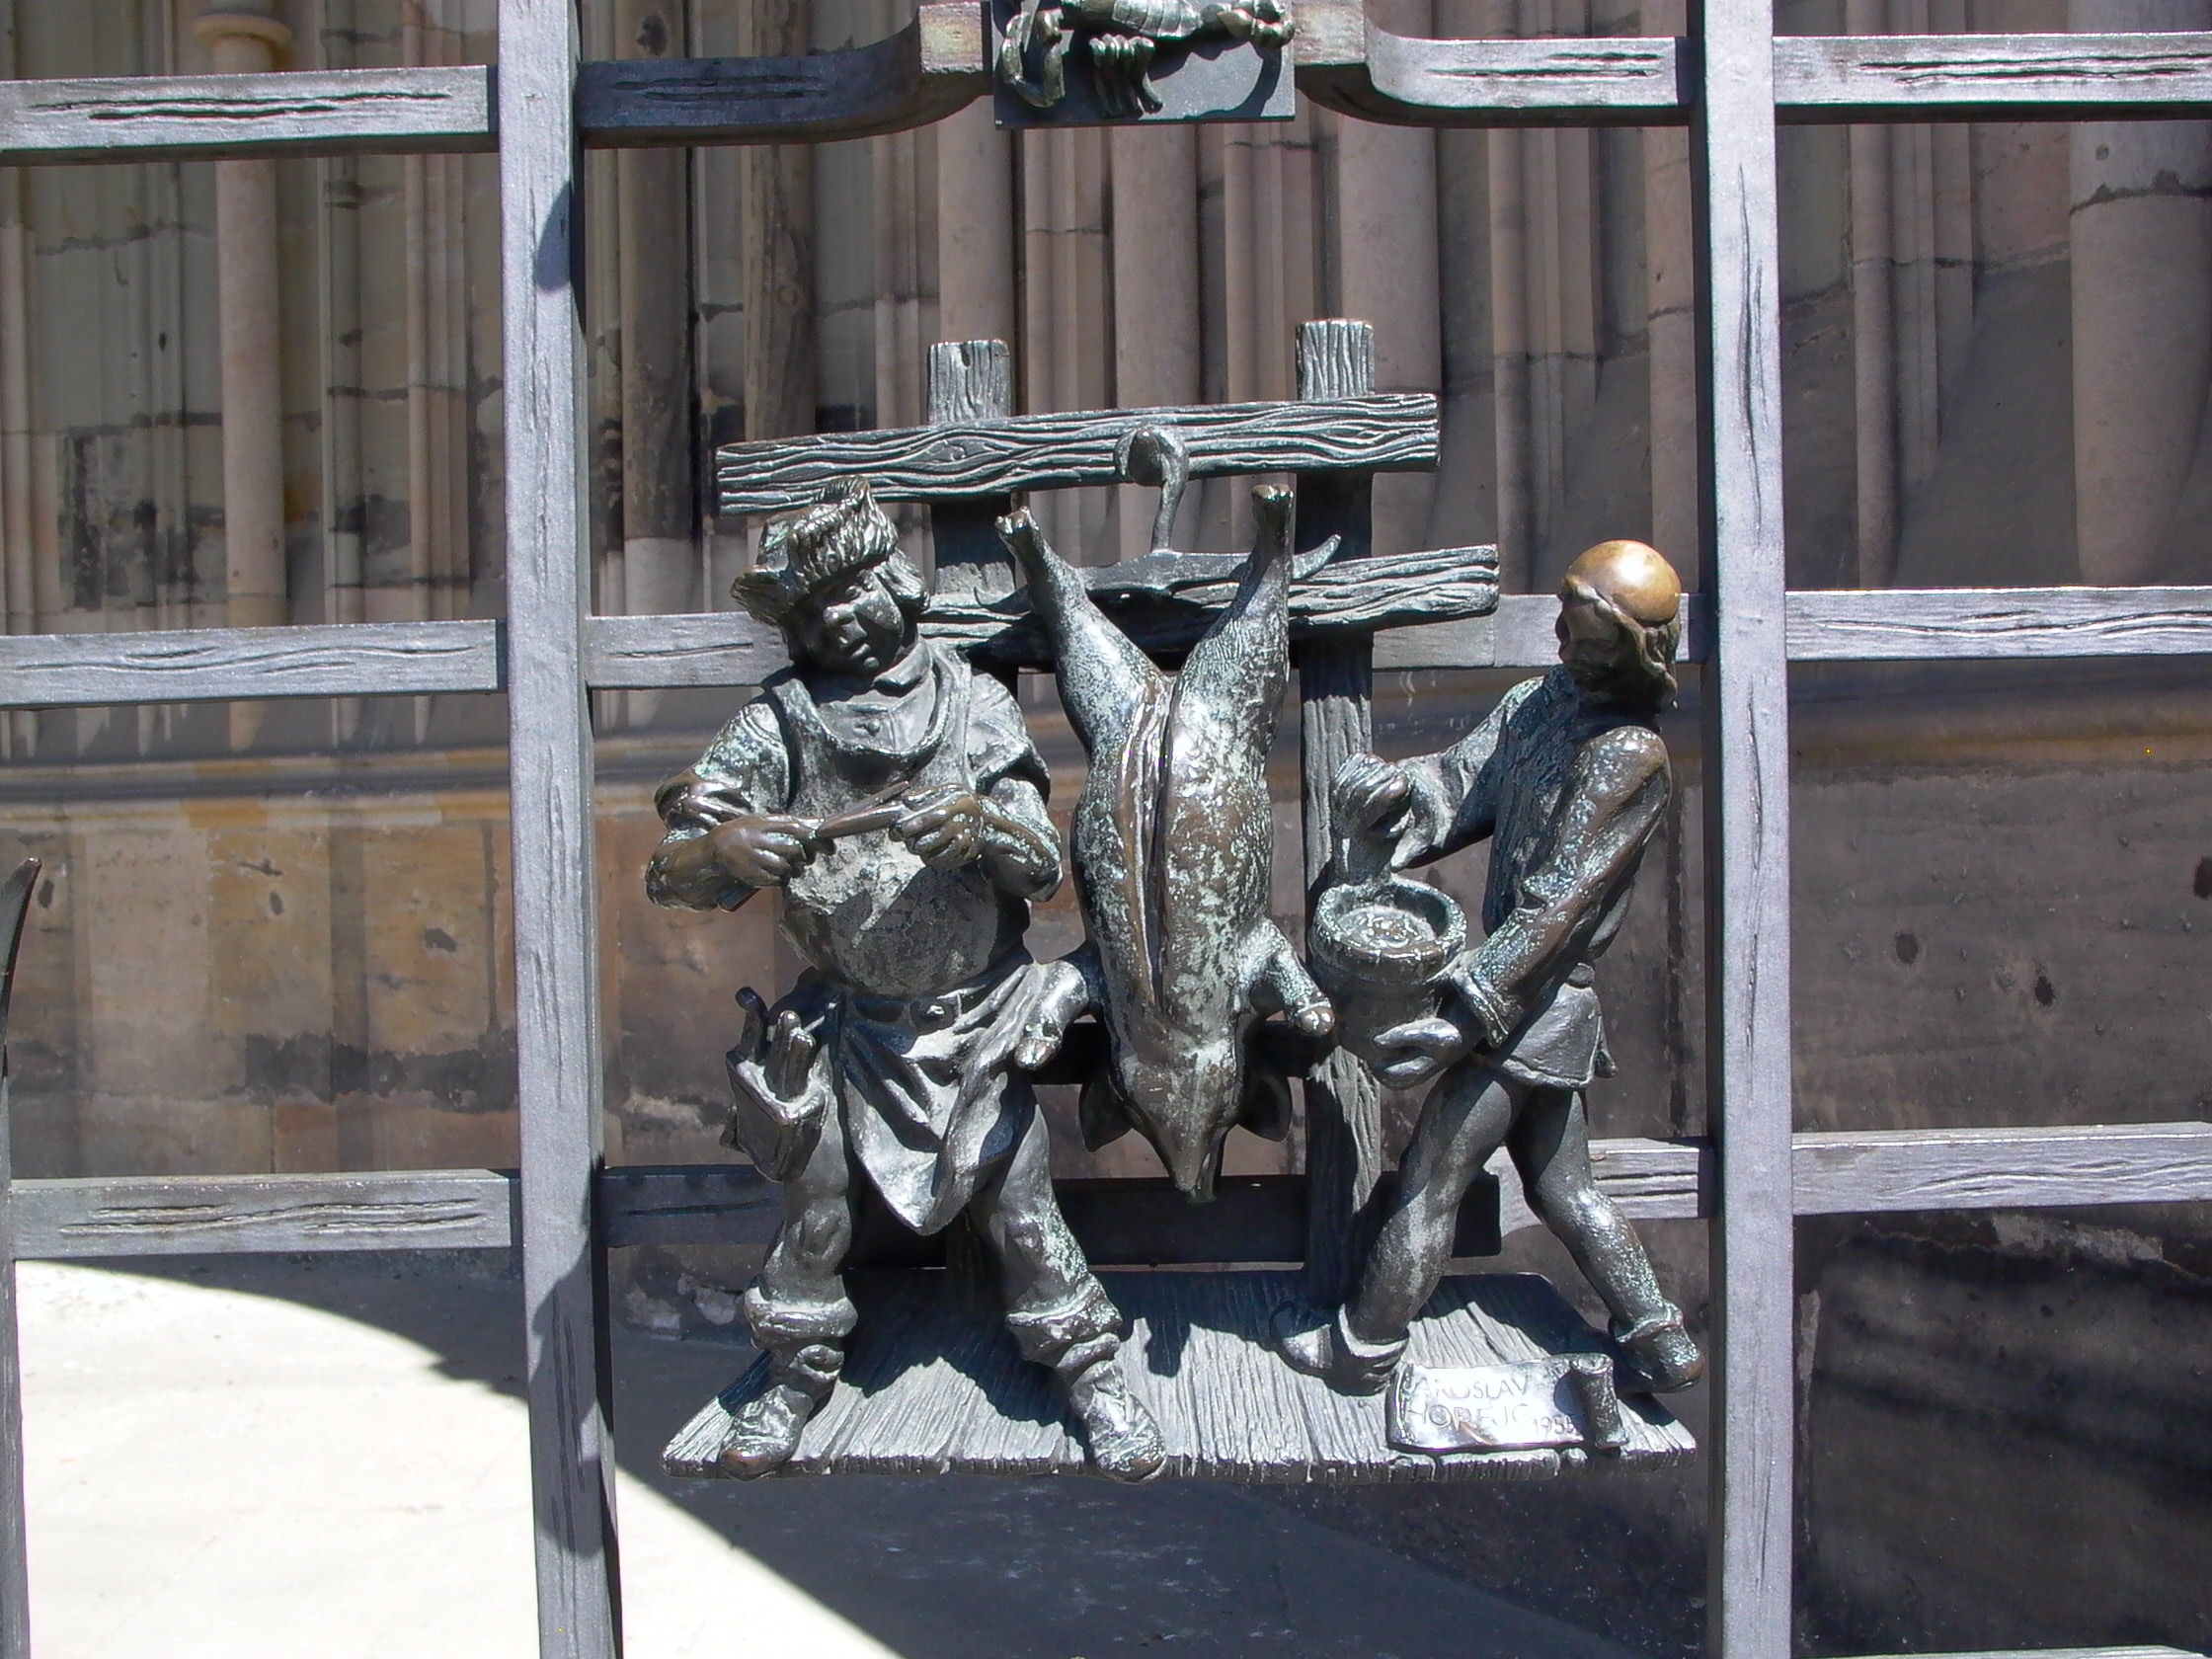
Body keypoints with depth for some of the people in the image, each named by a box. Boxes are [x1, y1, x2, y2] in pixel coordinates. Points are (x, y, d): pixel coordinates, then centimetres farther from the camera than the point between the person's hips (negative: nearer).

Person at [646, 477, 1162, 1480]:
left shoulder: (976, 704, -4)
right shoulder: (781, 723, -7)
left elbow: (1044, 868, -6)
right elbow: (673, 871, -14)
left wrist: (984, 828, -28)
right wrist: (723, 846, -37)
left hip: (976, 1022, 0)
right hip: (844, 1023, 1)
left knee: (1016, 1203, -1)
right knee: (813, 1203, 1)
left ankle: (1088, 1368, 19)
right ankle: (797, 1372, 25)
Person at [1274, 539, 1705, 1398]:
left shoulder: (1628, 755, -20)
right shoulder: (1539, 700, 4)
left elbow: (1554, 905, -24)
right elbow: (1461, 784, 0)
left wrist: (1466, 1012, -26)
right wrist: (1391, 789, -23)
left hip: (1536, 1005, -8)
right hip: (1533, 1003, 8)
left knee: (1428, 1181, 4)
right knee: (1562, 1186, 20)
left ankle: (1361, 1352, 19)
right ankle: (1662, 1343, 29)